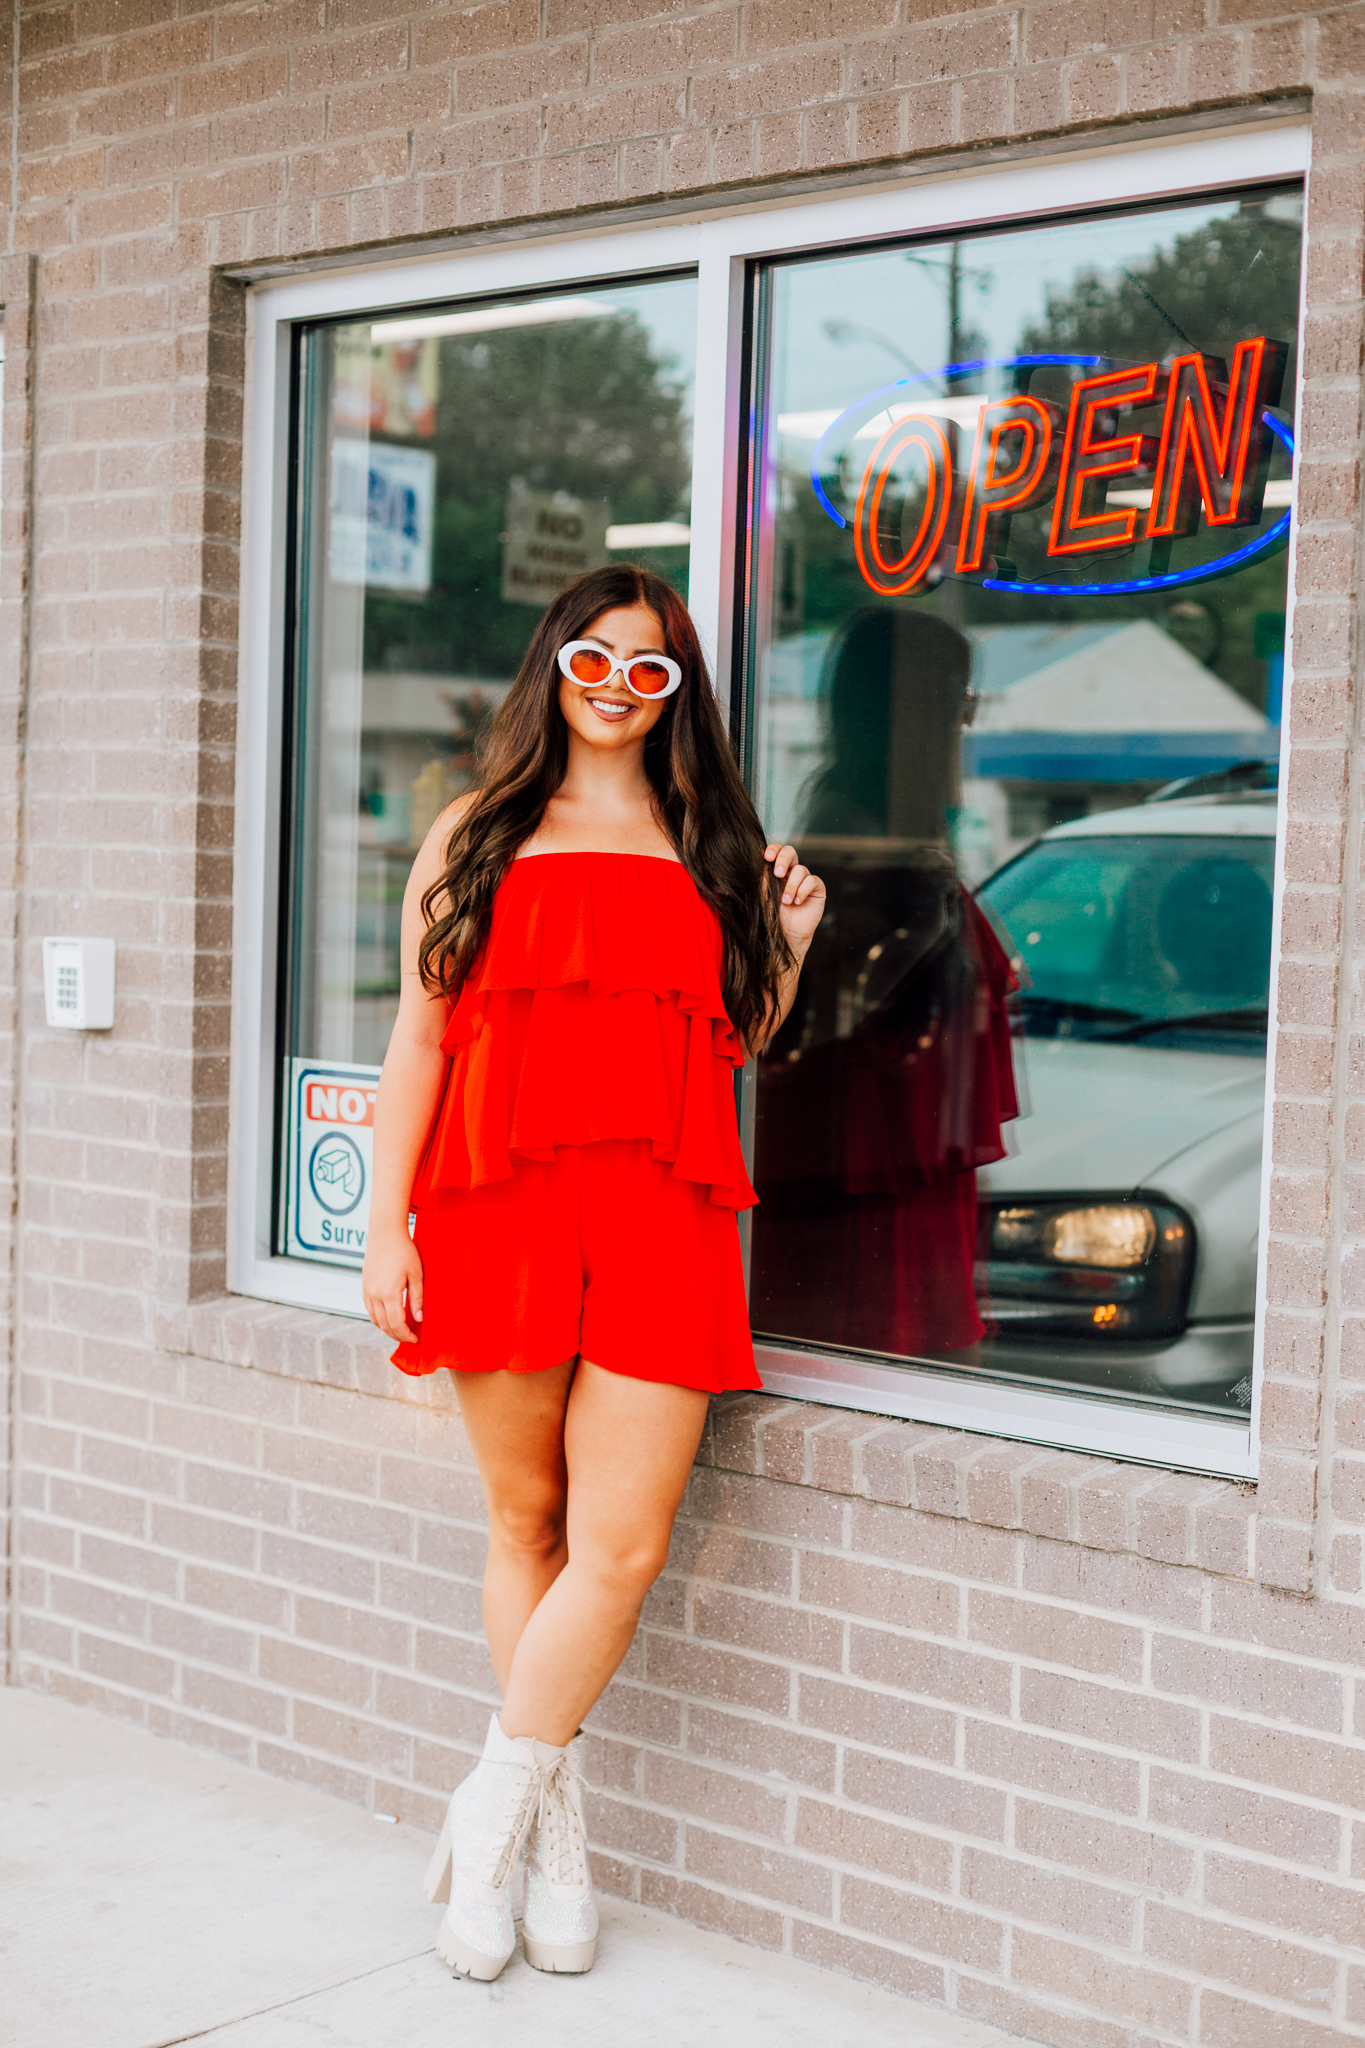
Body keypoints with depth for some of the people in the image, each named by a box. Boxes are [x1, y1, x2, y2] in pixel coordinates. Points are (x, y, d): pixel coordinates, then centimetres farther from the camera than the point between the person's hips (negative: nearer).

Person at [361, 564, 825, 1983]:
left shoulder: (709, 847, 15)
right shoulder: (477, 834, 11)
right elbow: (419, 1034, 7)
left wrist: (788, 945, 4)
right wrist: (387, 1220, 0)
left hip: (661, 1222, 1)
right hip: (502, 1209, -1)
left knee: (622, 1546, -8)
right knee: (525, 1526, 6)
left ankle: (492, 1812, 10)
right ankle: (555, 1832, 20)